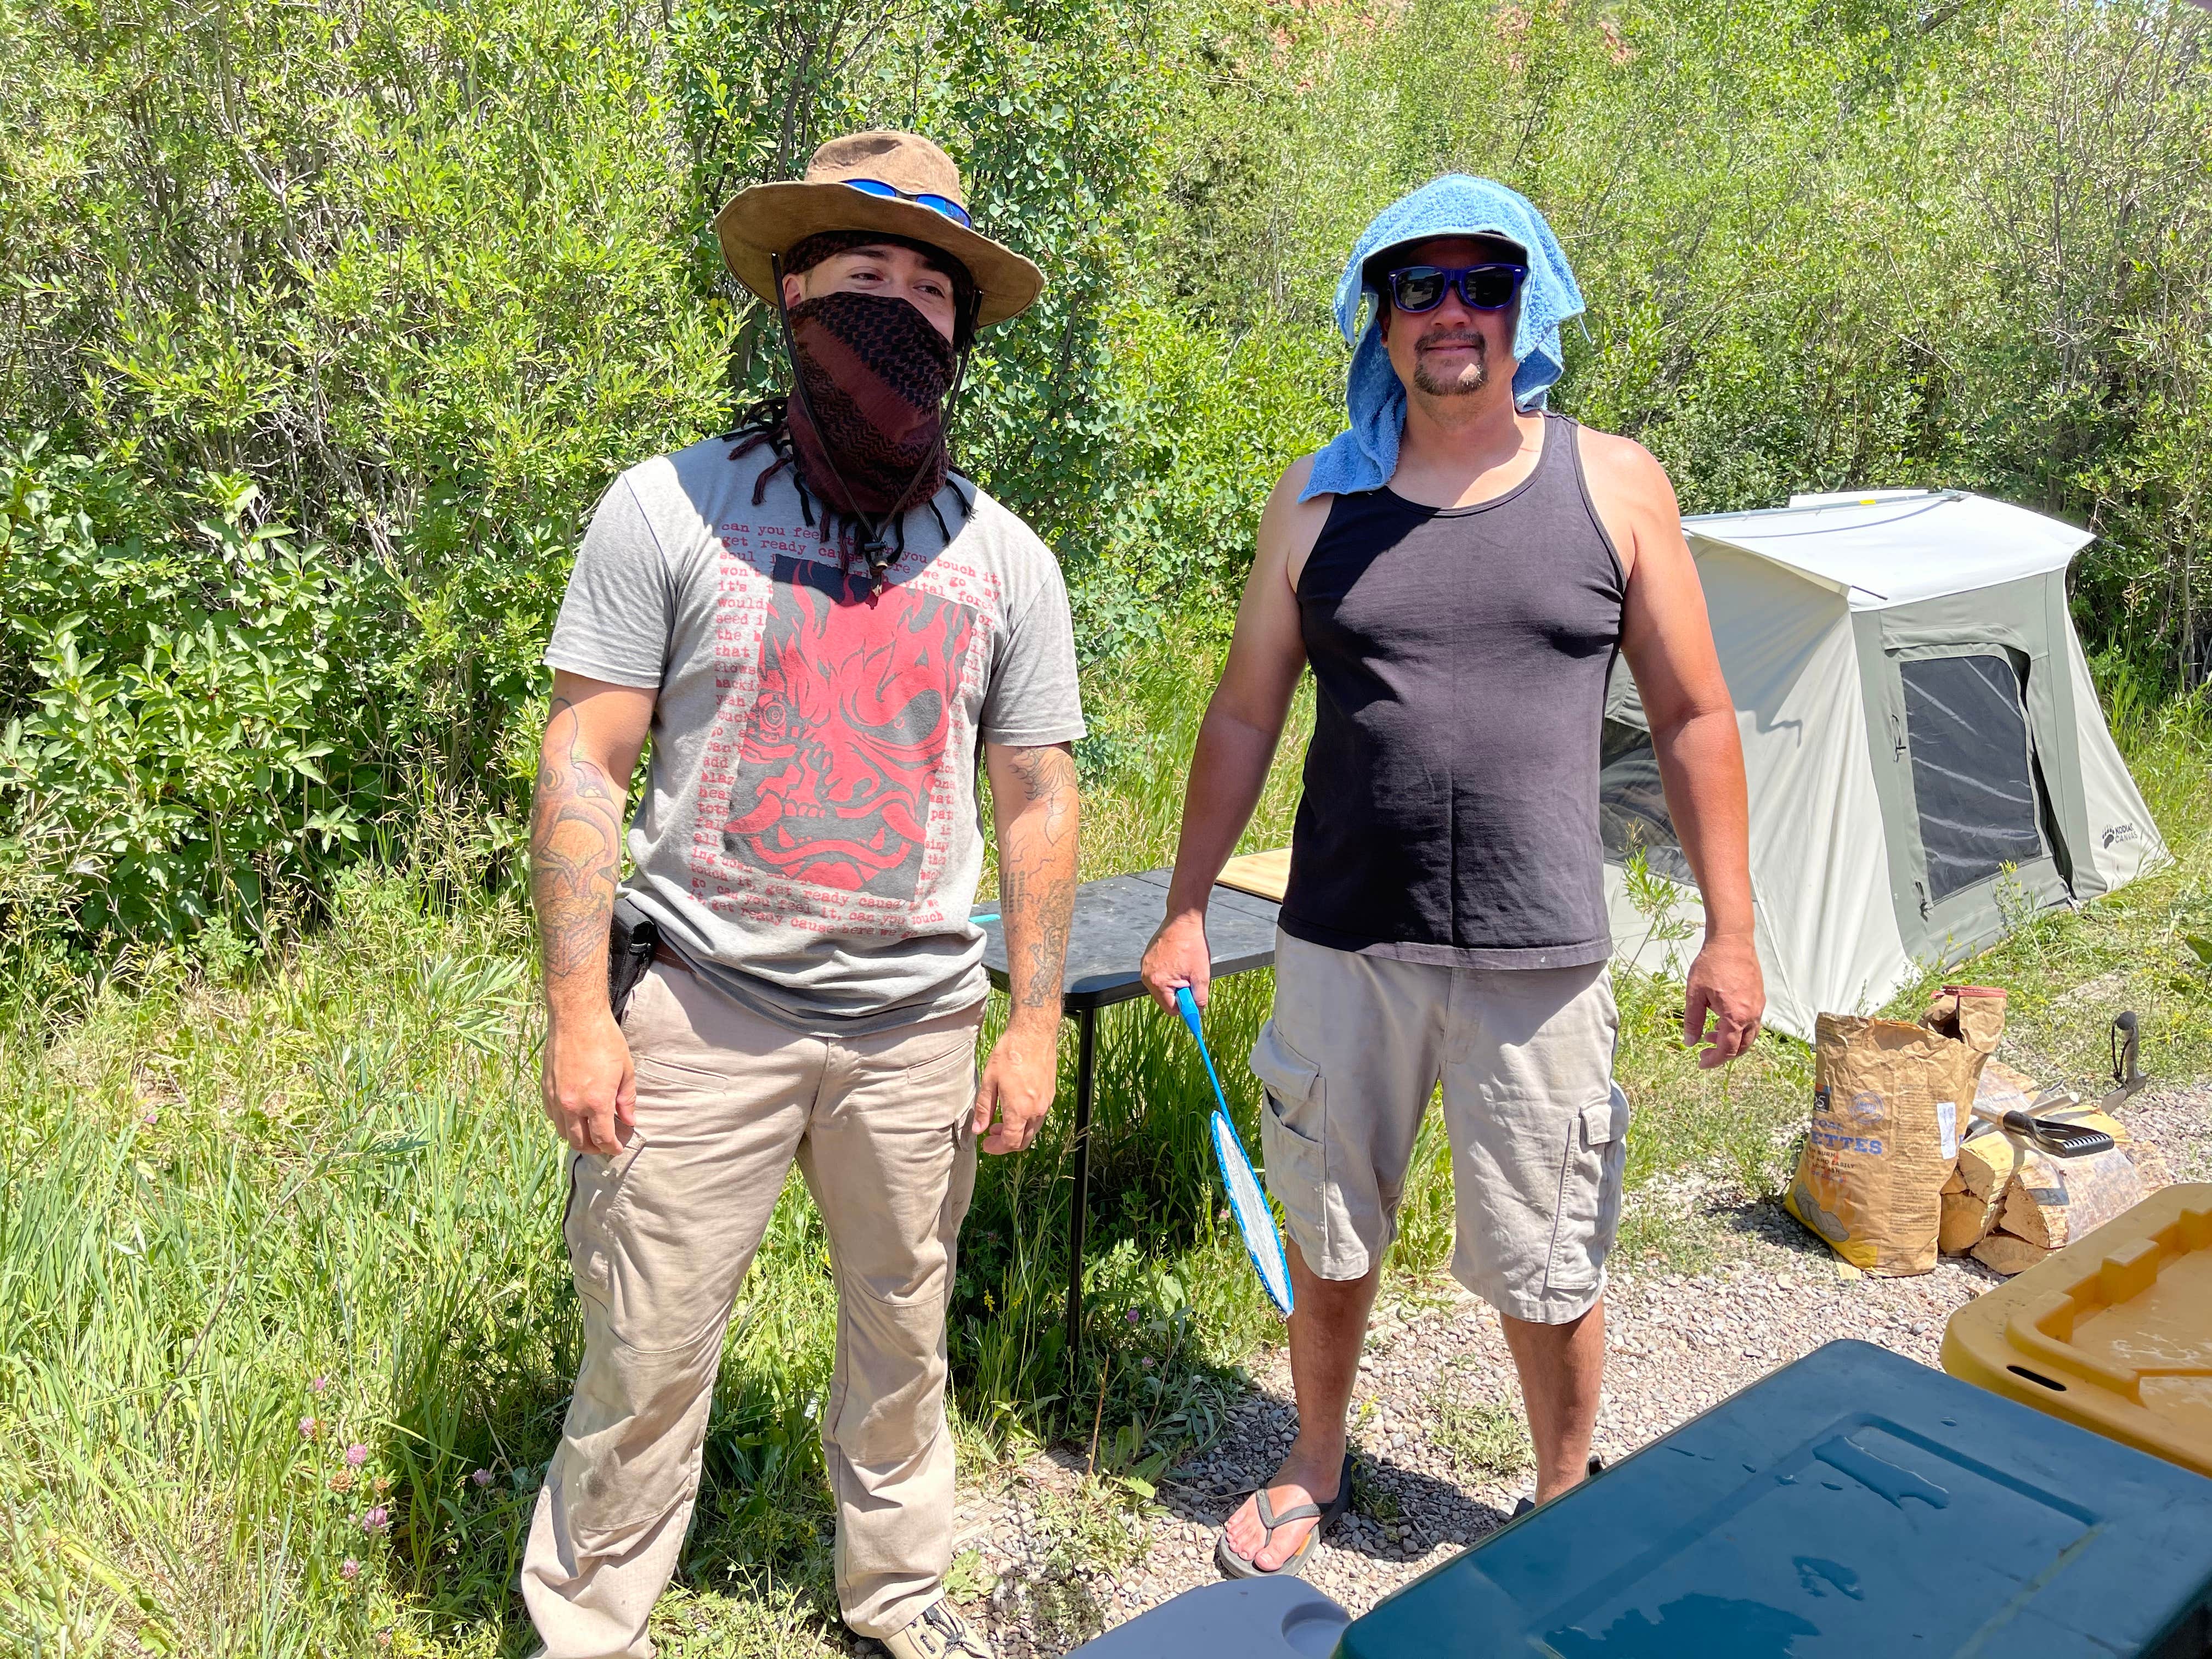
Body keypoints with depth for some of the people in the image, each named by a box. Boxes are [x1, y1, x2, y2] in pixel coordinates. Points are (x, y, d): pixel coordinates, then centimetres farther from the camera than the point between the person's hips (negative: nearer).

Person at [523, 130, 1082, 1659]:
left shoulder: (1004, 557, 5)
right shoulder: (670, 510, -3)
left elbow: (1037, 801, 7)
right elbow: (584, 761, -4)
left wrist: (1036, 1026, 4)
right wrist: (578, 1011, -9)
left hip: (920, 1025, 3)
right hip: (704, 1011, -2)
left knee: (904, 1331, 16)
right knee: (647, 1349, 5)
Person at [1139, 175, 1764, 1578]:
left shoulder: (1615, 487, 0)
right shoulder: (1318, 502, 3)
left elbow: (1693, 717, 3)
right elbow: (1245, 714, 8)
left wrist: (1731, 931, 0)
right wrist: (1186, 910, 7)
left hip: (1538, 958, -1)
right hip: (1341, 947, 2)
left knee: (1547, 1266, 10)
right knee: (1328, 1235, 16)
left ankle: (1566, 1503, 37)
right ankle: (1317, 1468, 41)